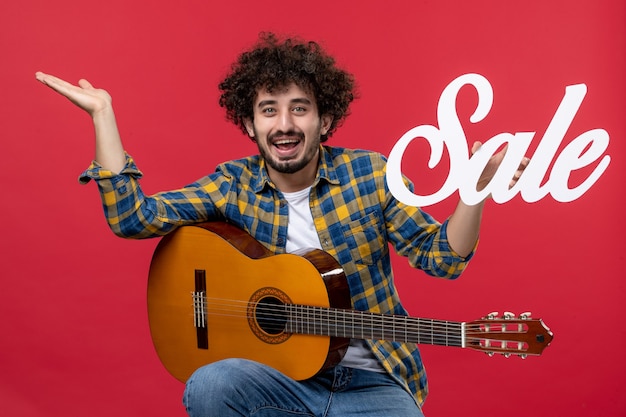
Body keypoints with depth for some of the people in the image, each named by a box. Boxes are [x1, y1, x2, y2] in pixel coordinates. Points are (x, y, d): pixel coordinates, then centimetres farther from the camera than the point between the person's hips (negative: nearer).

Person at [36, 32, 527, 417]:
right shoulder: (233, 185, -2)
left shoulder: (370, 173, -4)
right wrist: (102, 114, -12)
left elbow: (442, 258, -4)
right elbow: (135, 218, -10)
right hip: (280, 375, 1)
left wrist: (476, 189, -21)